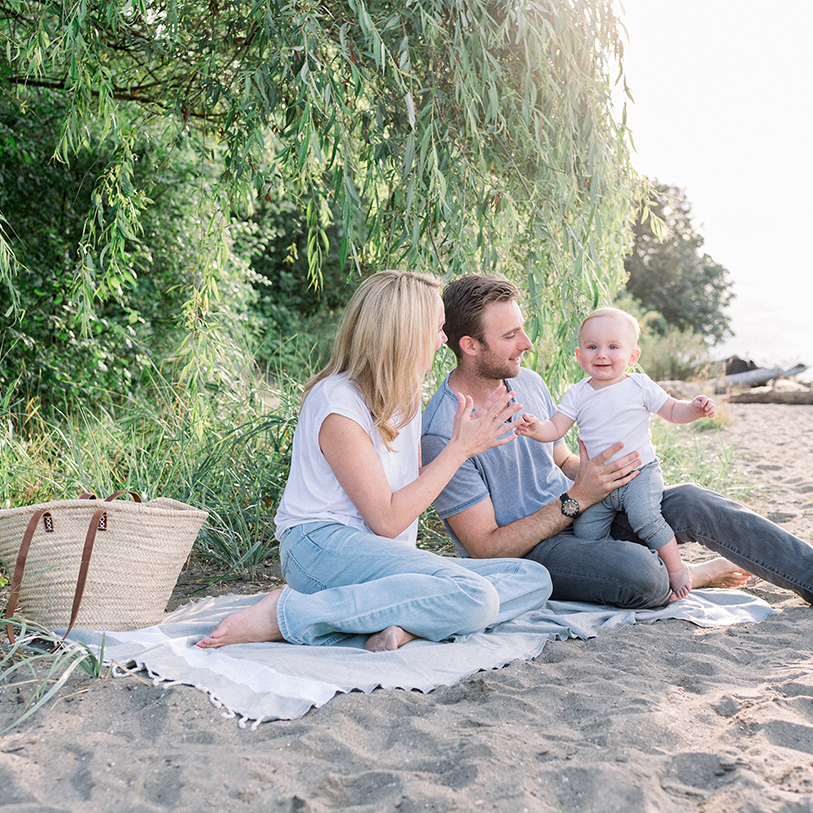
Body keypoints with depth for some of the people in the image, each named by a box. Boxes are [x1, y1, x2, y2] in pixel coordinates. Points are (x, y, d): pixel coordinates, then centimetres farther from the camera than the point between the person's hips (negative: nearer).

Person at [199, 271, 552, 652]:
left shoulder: (402, 393, 14)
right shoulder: (338, 403, -13)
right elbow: (387, 520, -15)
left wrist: (462, 442, 5)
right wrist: (458, 449, -10)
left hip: (390, 558, 8)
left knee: (534, 578, -4)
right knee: (474, 596, -32)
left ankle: (403, 625, -23)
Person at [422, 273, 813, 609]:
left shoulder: (528, 382, 3)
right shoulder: (443, 433, -22)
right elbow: (485, 548, -20)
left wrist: (608, 477, -5)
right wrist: (576, 499, -24)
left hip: (578, 510, 8)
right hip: (529, 551, -7)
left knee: (689, 502, -14)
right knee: (638, 570, -31)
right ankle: (700, 575, 2)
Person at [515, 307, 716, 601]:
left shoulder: (640, 386, -1)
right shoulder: (578, 395, 4)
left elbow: (672, 411, 5)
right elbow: (555, 429, 0)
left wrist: (695, 409, -15)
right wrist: (536, 428, -21)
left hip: (640, 472, -3)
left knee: (644, 517, -26)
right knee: (584, 531, -9)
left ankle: (677, 568, -6)